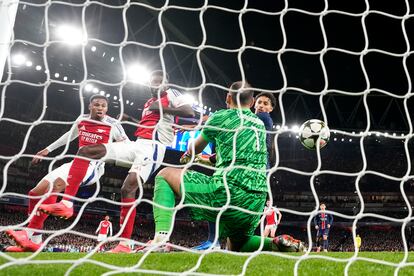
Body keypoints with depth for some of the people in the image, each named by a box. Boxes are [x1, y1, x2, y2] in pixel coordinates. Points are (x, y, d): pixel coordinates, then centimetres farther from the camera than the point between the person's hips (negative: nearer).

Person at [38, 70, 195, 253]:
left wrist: (161, 107, -9)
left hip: (153, 147, -8)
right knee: (85, 151, -4)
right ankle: (66, 204, -12)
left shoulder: (171, 94, 7)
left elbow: (190, 112, -11)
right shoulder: (149, 103, 29)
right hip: (138, 144, 8)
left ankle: (124, 244, -15)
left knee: (128, 188, -23)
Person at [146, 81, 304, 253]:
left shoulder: (220, 117, 6)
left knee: (165, 174, 9)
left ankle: (161, 237, -10)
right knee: (235, 246, 31)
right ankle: (278, 244, 3)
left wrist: (187, 156, 46)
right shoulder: (260, 125, 21)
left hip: (227, 192, -6)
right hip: (257, 202, 6)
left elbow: (195, 149, 23)